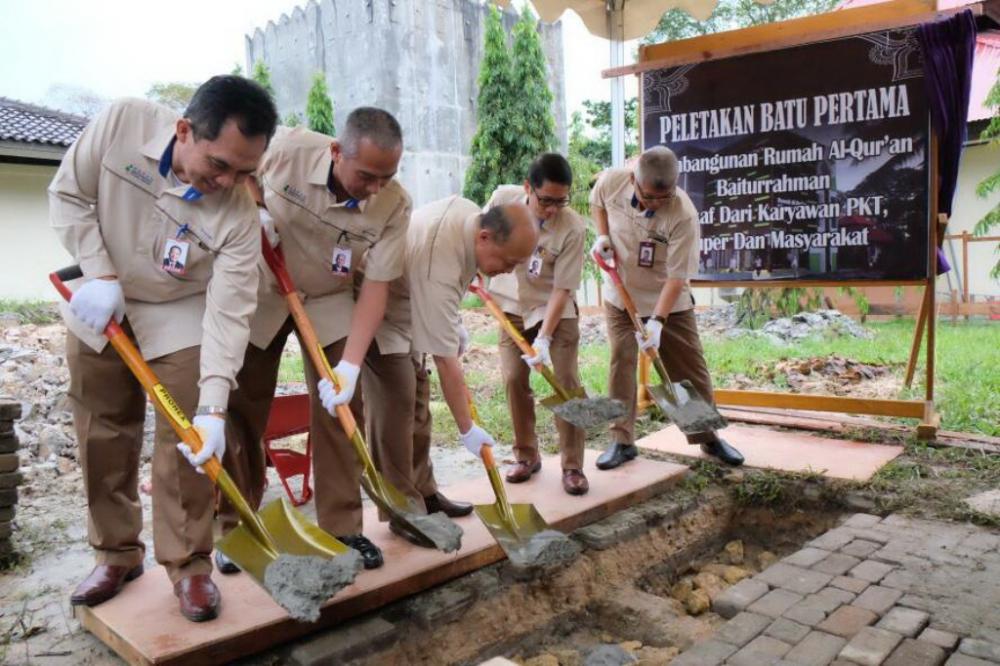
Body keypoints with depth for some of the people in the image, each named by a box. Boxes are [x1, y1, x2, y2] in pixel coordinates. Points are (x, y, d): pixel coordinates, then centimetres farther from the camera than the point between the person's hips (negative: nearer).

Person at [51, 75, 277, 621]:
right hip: (101, 304, 2)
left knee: (188, 442, -6)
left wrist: (213, 408, -35)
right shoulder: (121, 123, -24)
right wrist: (100, 274, -20)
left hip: (182, 315, -2)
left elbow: (228, 314, -28)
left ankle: (188, 564, 12)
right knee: (102, 436, 10)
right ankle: (117, 553, 27)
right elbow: (68, 195, -10)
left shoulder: (238, 213, -28)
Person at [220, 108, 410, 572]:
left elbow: (377, 286, -22)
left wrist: (351, 364, -30)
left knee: (339, 409, -5)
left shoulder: (395, 205, -23)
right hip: (261, 293, 0)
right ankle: (236, 527, 20)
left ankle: (342, 528, 9)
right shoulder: (288, 148, -25)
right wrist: (255, 211, -22)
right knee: (241, 410, 3)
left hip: (330, 303, 0)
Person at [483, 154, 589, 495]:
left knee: (566, 381, -7)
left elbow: (561, 289, -23)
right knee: (514, 379, 1)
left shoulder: (573, 228, -25)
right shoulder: (503, 198, -16)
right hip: (512, 306, 3)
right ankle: (526, 456, 17)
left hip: (555, 309, -3)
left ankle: (573, 466, 3)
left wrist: (543, 337, -27)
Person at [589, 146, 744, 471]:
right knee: (620, 366, -1)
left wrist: (657, 320, -32)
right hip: (620, 298, 2)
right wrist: (602, 236, -9)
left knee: (691, 370, 6)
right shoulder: (611, 182, -18)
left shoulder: (683, 214, -28)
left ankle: (709, 436, 24)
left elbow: (677, 276, -25)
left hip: (669, 303, -2)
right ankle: (622, 441, 11)